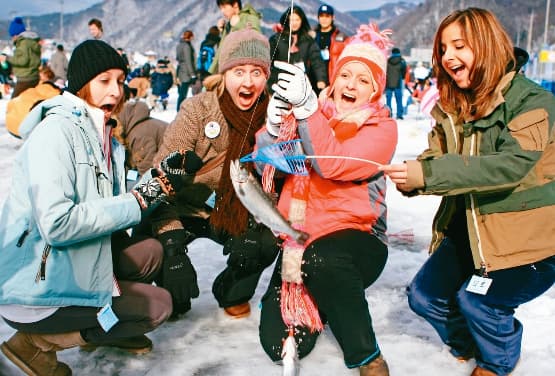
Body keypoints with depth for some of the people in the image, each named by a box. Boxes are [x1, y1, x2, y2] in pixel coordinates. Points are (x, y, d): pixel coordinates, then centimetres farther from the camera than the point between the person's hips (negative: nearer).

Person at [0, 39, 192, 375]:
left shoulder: (101, 135, 8)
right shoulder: (56, 131, -18)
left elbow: (112, 212, 6)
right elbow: (57, 224, -29)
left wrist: (158, 181, -8)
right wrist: (138, 201, -22)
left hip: (73, 263, 8)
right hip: (36, 289, -8)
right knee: (159, 306, -3)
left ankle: (104, 328, 17)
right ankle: (39, 343, 0)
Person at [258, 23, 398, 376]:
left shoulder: (382, 127, -3)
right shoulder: (311, 112, 7)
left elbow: (332, 165, -22)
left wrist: (305, 106, -31)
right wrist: (275, 124, -21)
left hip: (355, 237, -3)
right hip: (300, 235, 3)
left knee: (322, 258, -39)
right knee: (280, 343, -10)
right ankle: (315, 300, 24)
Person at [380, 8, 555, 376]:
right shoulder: (451, 107, 3)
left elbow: (514, 164, -33)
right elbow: (435, 159, -3)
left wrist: (427, 175, -42)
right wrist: (411, 178, -29)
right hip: (468, 229, 7)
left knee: (476, 299, -16)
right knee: (424, 296, 5)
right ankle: (469, 345, 37)